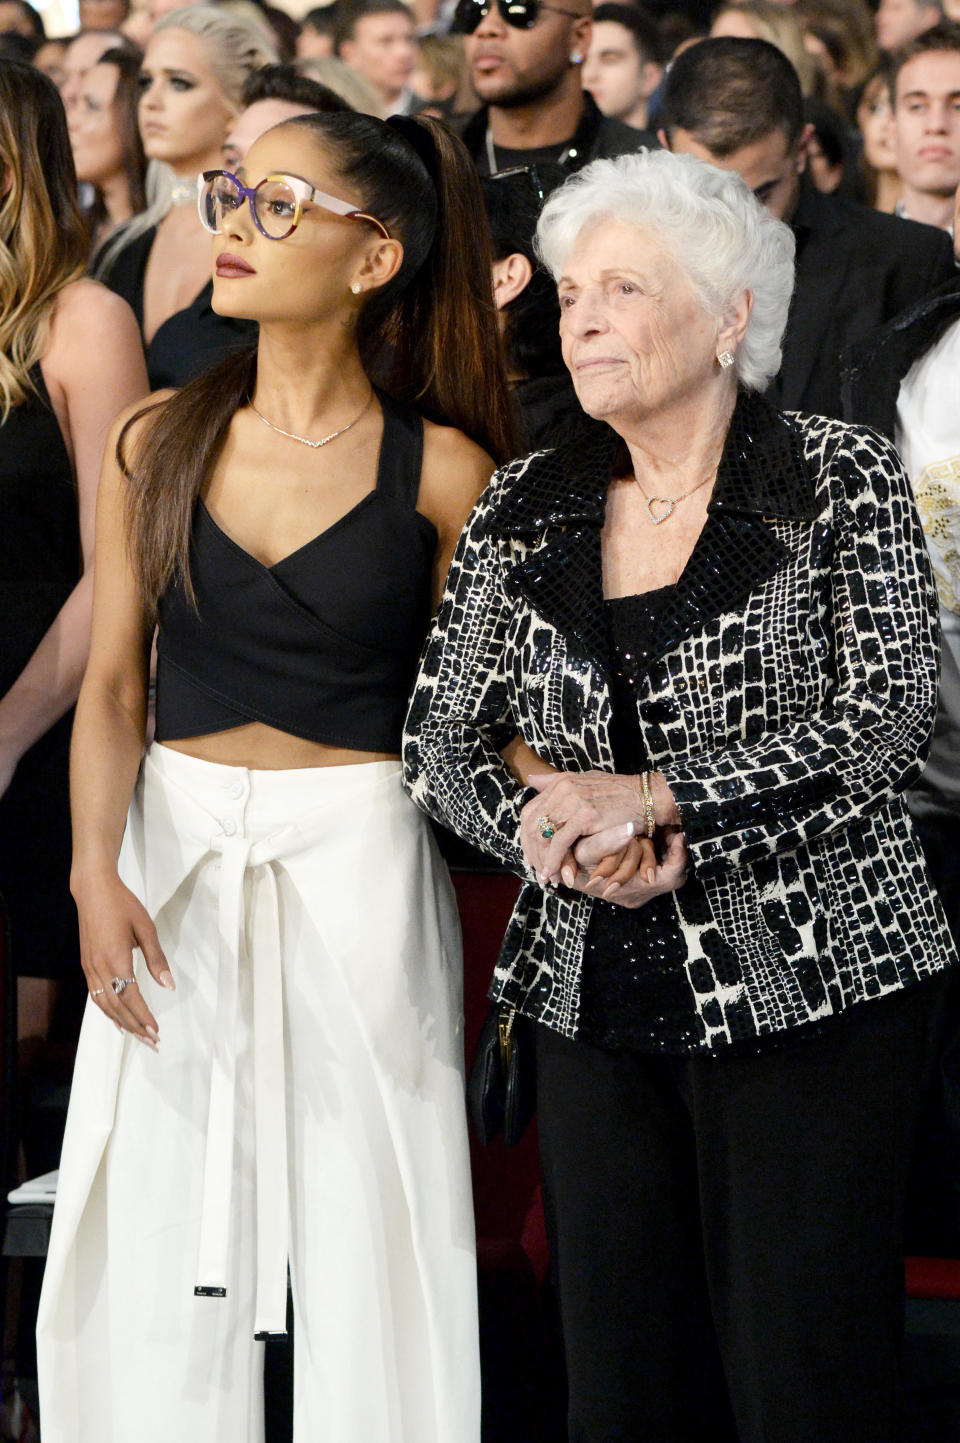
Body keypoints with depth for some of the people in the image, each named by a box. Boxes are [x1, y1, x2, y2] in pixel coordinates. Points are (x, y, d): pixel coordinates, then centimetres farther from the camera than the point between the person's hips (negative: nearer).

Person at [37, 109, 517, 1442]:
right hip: (173, 847, 3)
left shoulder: (440, 472, -4)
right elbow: (114, 682, 5)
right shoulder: (158, 445, 4)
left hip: (362, 862, -3)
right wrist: (96, 868, -8)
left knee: (363, 1227, 2)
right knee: (155, 1234, 5)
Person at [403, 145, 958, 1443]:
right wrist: (558, 839, -11)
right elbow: (443, 745, 9)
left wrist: (654, 800, -16)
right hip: (594, 989, 4)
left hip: (810, 987, -4)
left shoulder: (840, 481, -2)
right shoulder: (525, 510, 10)